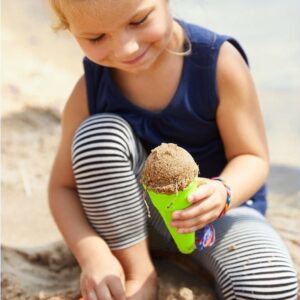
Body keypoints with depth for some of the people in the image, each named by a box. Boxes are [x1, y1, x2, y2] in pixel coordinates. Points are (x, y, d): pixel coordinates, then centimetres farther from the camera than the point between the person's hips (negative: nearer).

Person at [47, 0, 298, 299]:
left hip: (217, 208, -2)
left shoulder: (219, 62, -22)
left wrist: (222, 193, -38)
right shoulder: (88, 92, -16)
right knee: (99, 132, -27)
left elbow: (252, 157, -15)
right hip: (134, 216, 2)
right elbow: (62, 186, -11)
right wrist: (93, 254, -28)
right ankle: (138, 274, -12)